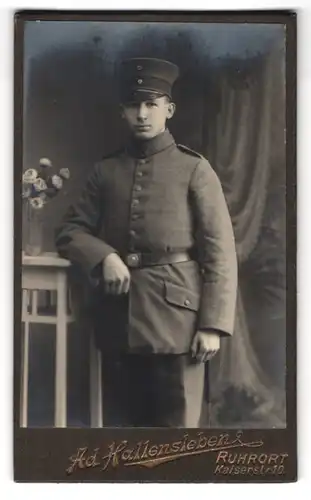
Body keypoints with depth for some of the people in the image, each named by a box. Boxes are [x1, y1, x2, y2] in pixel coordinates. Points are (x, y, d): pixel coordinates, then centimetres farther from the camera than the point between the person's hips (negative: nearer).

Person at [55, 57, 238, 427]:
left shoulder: (194, 168, 1)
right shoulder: (105, 171, 12)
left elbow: (220, 252, -3)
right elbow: (69, 232, 12)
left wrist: (213, 324, -10)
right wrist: (104, 257, -9)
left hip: (175, 315, -3)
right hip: (116, 317, 4)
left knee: (176, 424, 3)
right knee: (120, 424, 13)